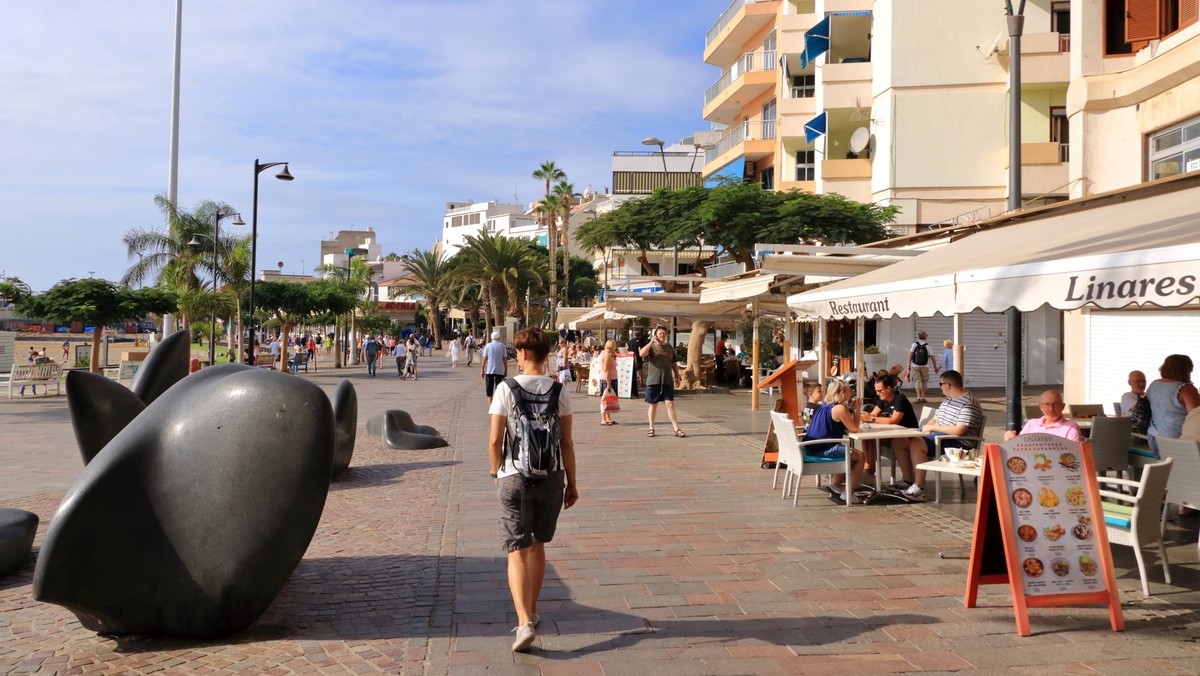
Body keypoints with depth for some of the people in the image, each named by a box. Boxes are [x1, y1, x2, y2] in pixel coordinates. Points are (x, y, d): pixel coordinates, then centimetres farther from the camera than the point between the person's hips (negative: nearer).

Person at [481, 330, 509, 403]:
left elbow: (484, 359, -3)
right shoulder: (502, 346, 0)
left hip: (489, 371, 0)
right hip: (500, 371, 0)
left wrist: (482, 370, 3)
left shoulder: (488, 346, -1)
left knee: (489, 389, 7)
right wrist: (506, 371, 8)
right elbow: (505, 359, 0)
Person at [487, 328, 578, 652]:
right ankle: (531, 612, 32)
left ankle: (525, 622, -12)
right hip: (551, 477, 3)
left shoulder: (506, 389, -9)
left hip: (514, 478, -3)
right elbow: (566, 442, -1)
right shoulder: (559, 391, -3)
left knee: (518, 551, 1)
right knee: (537, 545, 19)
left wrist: (496, 472, 9)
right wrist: (571, 483, 9)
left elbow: (495, 440, -8)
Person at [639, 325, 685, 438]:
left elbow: (674, 364, 20)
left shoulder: (669, 348, 14)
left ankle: (677, 429, -3)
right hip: (653, 381, -2)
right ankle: (651, 428, 18)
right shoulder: (651, 347, 1)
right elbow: (641, 354, -20)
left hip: (668, 381, 2)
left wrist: (677, 376, 12)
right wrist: (651, 342, -19)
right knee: (653, 405, 6)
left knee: (670, 404, -3)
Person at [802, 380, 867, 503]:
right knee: (860, 456, 1)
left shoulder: (825, 406, 14)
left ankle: (835, 484, 36)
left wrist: (851, 411, 13)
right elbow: (854, 428, -12)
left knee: (849, 454, 30)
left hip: (812, 448, 10)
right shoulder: (840, 408, -14)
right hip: (824, 450, -10)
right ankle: (848, 494, 1)